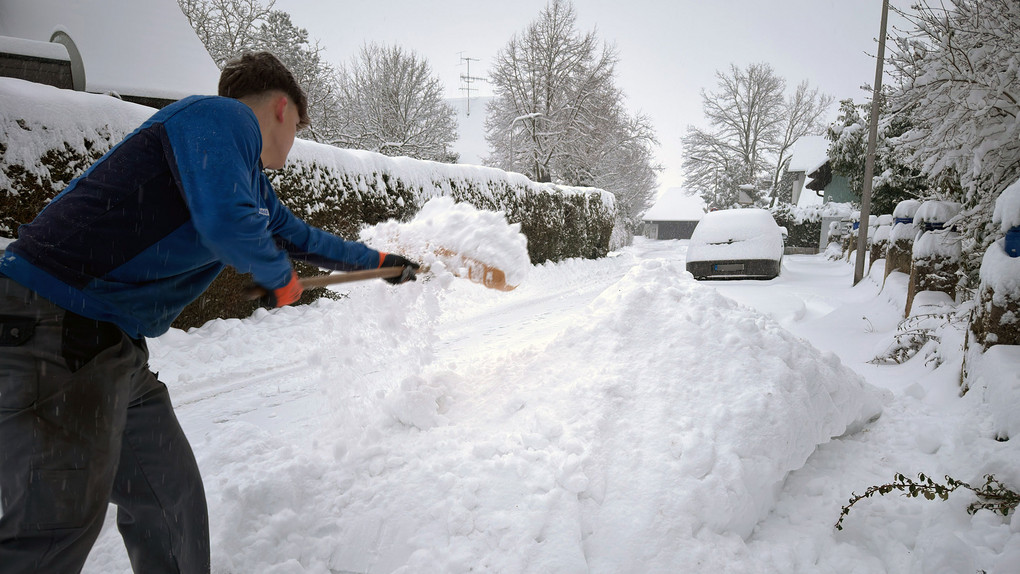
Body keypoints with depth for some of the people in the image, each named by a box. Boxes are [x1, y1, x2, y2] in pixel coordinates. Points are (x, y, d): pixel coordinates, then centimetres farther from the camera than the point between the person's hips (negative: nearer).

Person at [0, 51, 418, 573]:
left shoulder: (250, 178, 19)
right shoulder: (222, 117, -11)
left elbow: (300, 237, 34)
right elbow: (227, 222, -28)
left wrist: (378, 261, 43)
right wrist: (281, 279, -8)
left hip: (113, 347, 10)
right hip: (54, 330, -10)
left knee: (170, 492, 15)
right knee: (60, 522, -7)